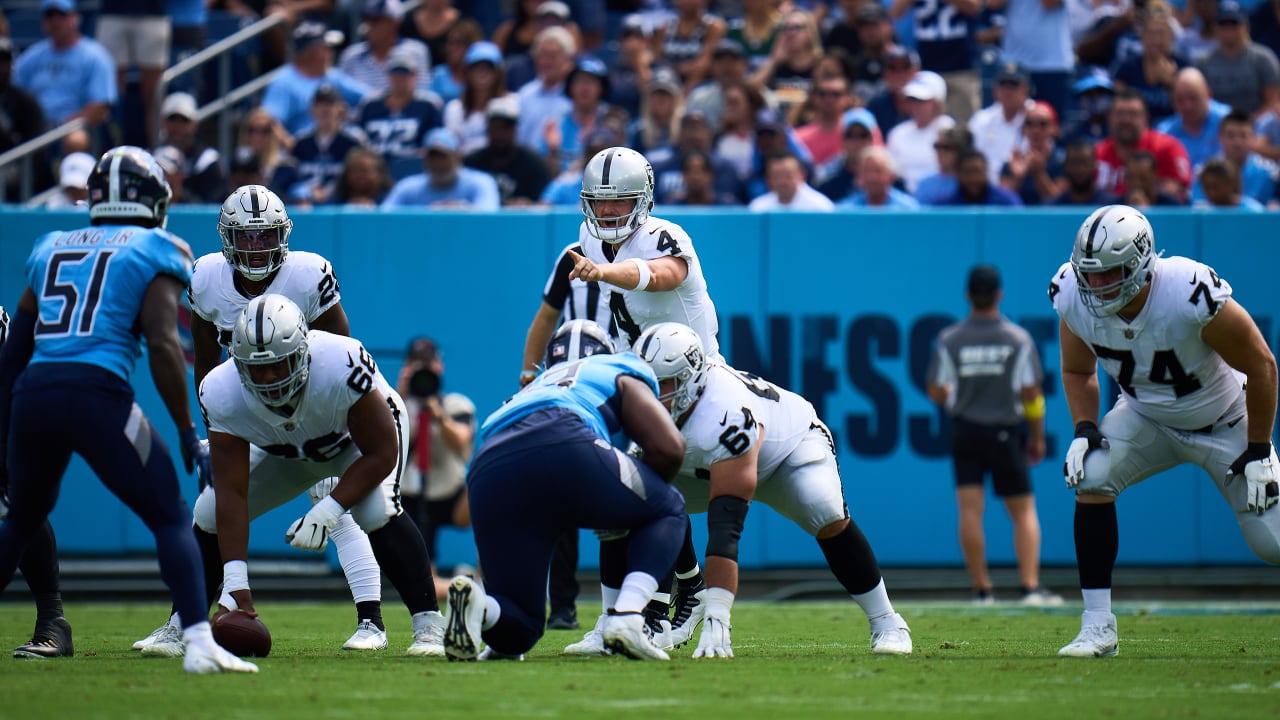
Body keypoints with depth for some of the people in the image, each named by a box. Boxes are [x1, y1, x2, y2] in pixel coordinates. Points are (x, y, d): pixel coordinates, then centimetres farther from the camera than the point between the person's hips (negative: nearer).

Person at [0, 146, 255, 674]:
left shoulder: (52, 249, 22)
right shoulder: (154, 253, 6)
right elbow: (162, 343, -6)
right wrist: (190, 435, -4)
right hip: (95, 393, -5)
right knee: (170, 518, 2)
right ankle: (199, 642, -13)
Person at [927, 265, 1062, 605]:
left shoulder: (949, 340, -4)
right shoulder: (1018, 339, -5)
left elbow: (936, 393, -2)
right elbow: (1032, 394, -4)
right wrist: (1037, 438, 8)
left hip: (965, 432, 1)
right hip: (1006, 434, -1)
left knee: (970, 510, 1)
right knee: (1024, 511, 6)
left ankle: (982, 590, -1)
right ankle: (1031, 587, -5)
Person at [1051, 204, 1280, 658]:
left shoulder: (1193, 297, -37)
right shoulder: (1075, 300, -22)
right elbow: (1077, 371, 1)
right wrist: (1084, 430, -16)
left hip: (1224, 423, -3)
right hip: (1149, 419, 4)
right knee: (1091, 478, -24)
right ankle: (1097, 627, -17)